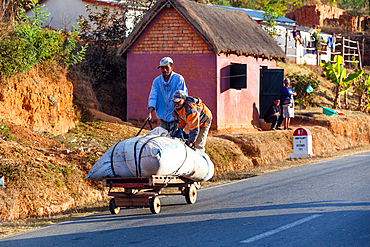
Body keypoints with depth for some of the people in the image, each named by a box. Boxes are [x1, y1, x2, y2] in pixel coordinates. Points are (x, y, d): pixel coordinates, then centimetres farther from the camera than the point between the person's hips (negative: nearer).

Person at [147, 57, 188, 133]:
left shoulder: (179, 79, -5)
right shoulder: (157, 81, 5)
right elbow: (153, 97, -1)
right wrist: (149, 113, -16)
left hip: (175, 118, -4)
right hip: (163, 119, 4)